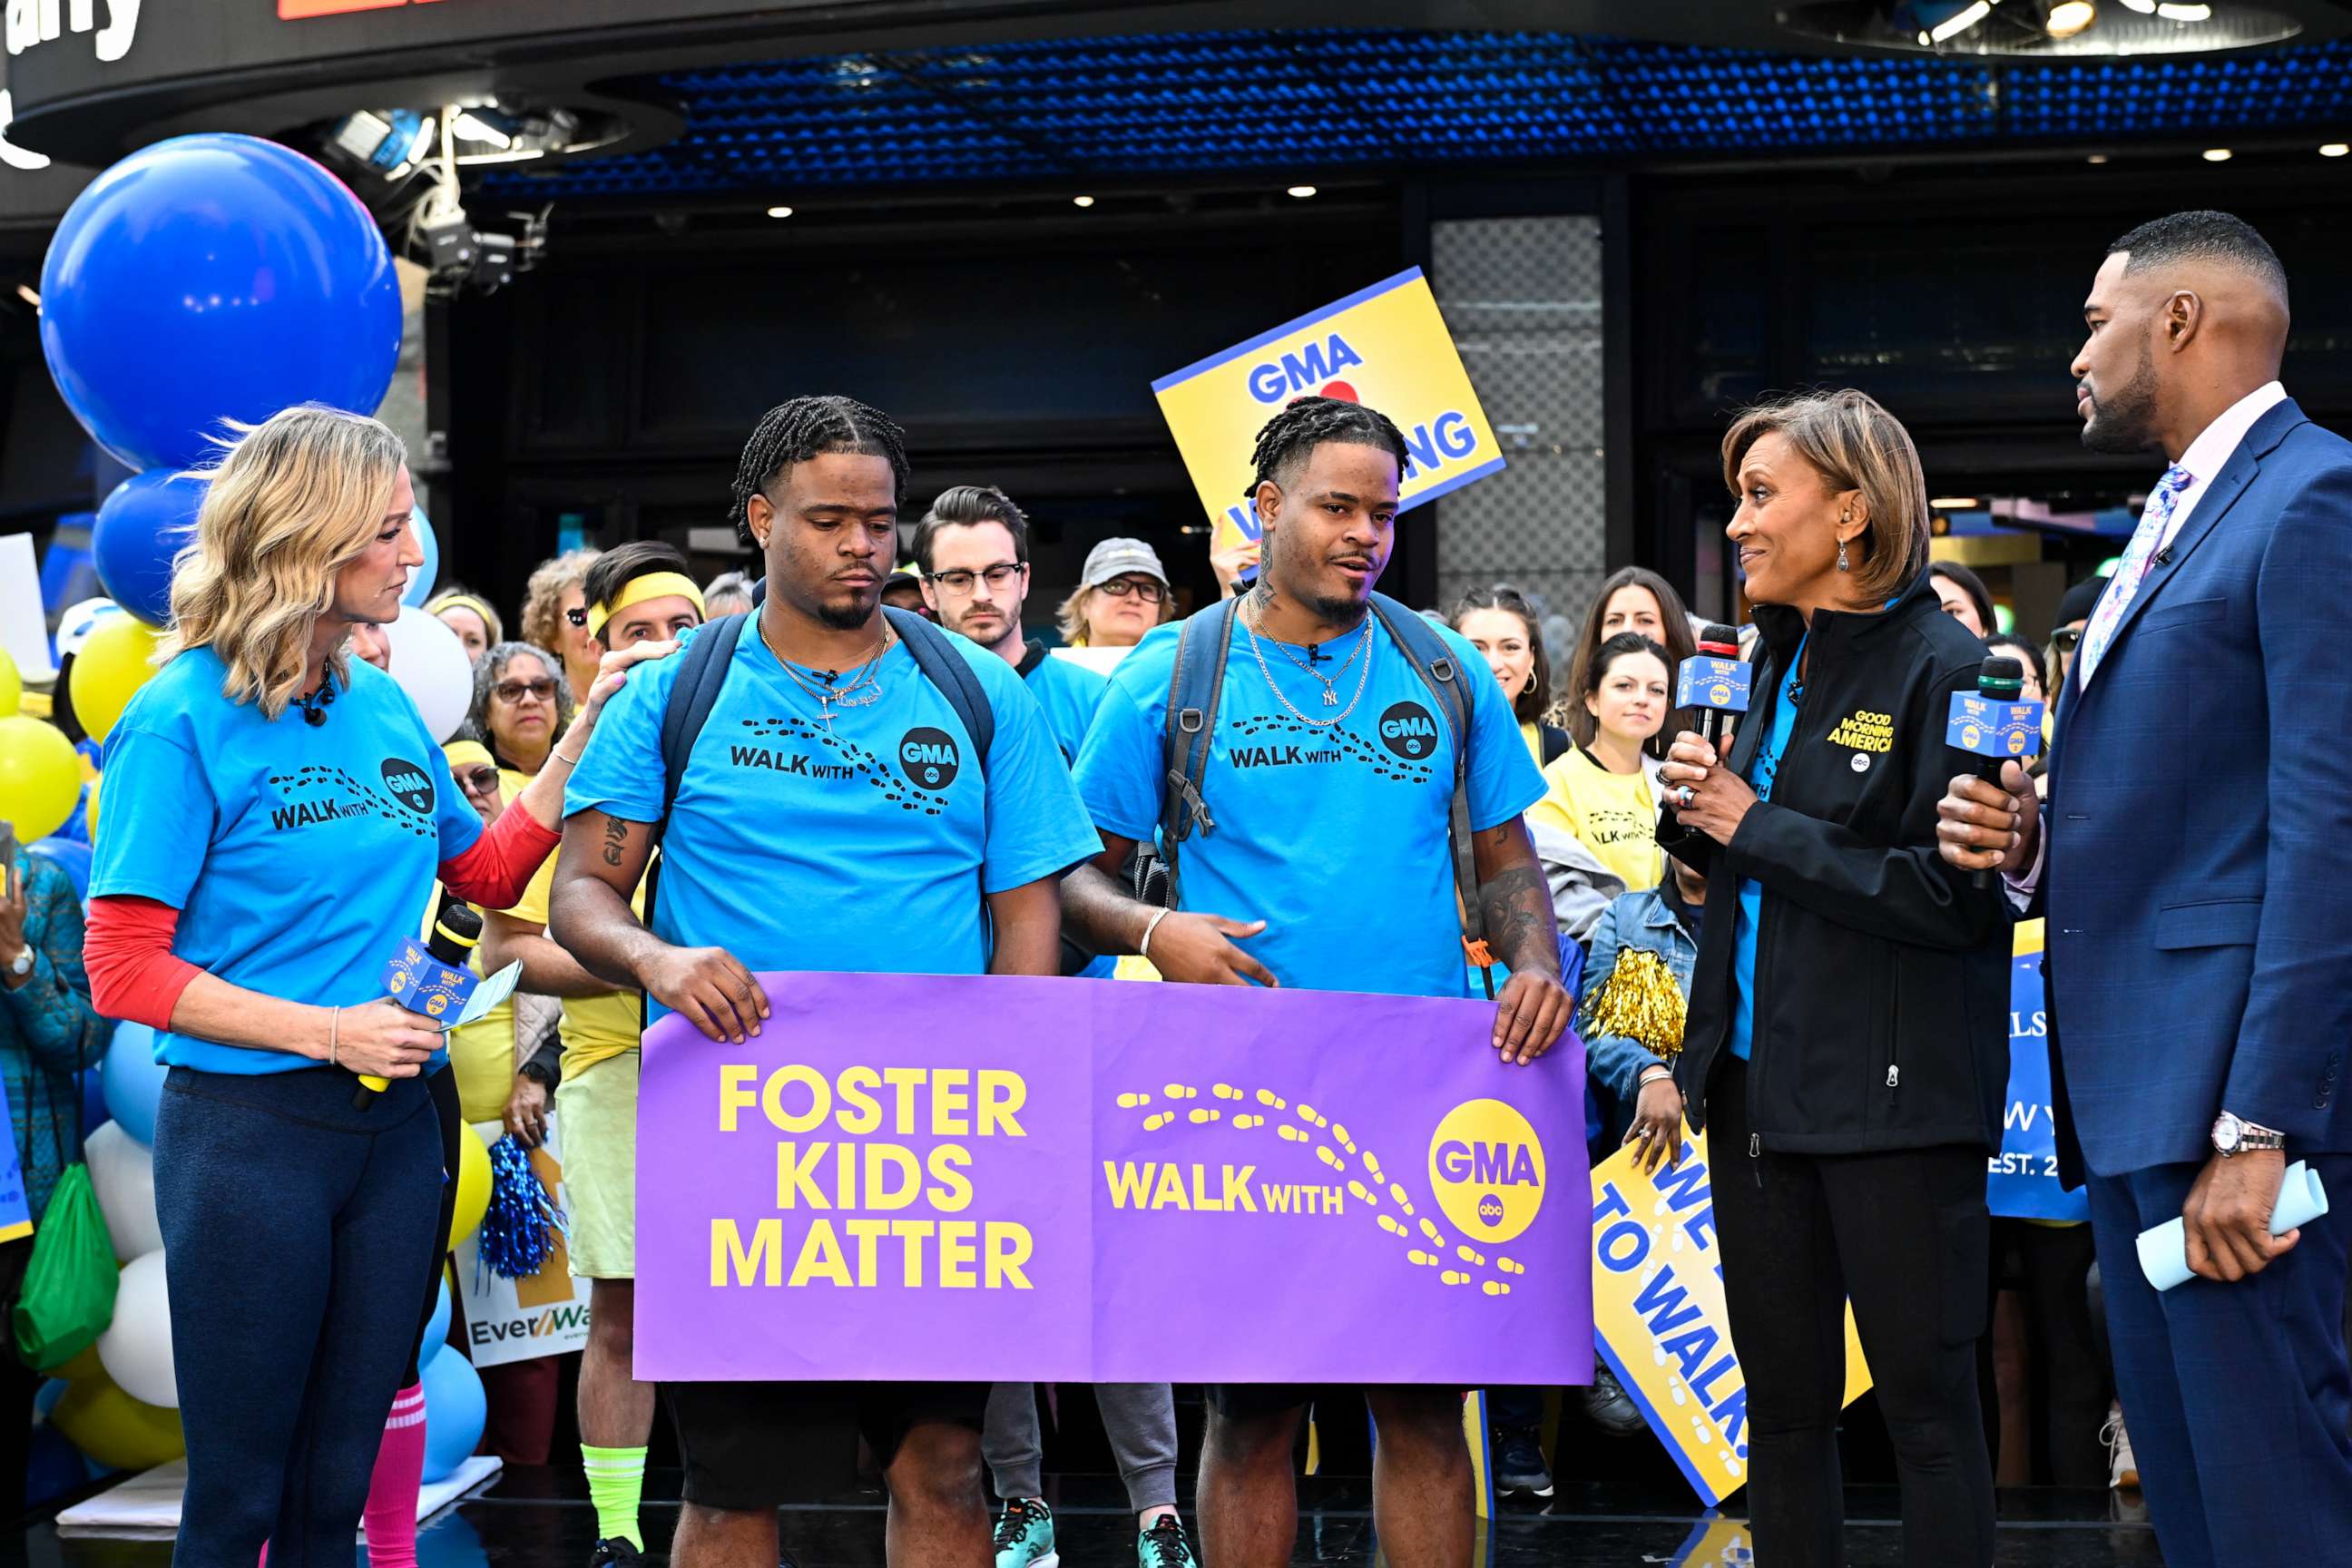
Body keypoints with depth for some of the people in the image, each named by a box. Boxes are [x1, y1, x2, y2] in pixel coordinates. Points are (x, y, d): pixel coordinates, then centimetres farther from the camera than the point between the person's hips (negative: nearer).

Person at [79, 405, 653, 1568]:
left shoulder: (385, 708, 8)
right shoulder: (186, 718, -10)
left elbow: (486, 872, 19)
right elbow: (124, 968, -12)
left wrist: (586, 736, 9)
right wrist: (327, 1030, -17)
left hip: (393, 1125, 6)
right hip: (248, 1127, -5)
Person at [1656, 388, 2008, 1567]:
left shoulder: (1945, 669, -12)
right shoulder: (1775, 663, 12)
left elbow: (1955, 896, -20)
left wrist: (1758, 826, -15)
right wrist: (1695, 812, -1)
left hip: (1895, 1094, -7)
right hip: (1758, 1076, 8)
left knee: (1925, 1403, 1)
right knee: (1782, 1404, 13)